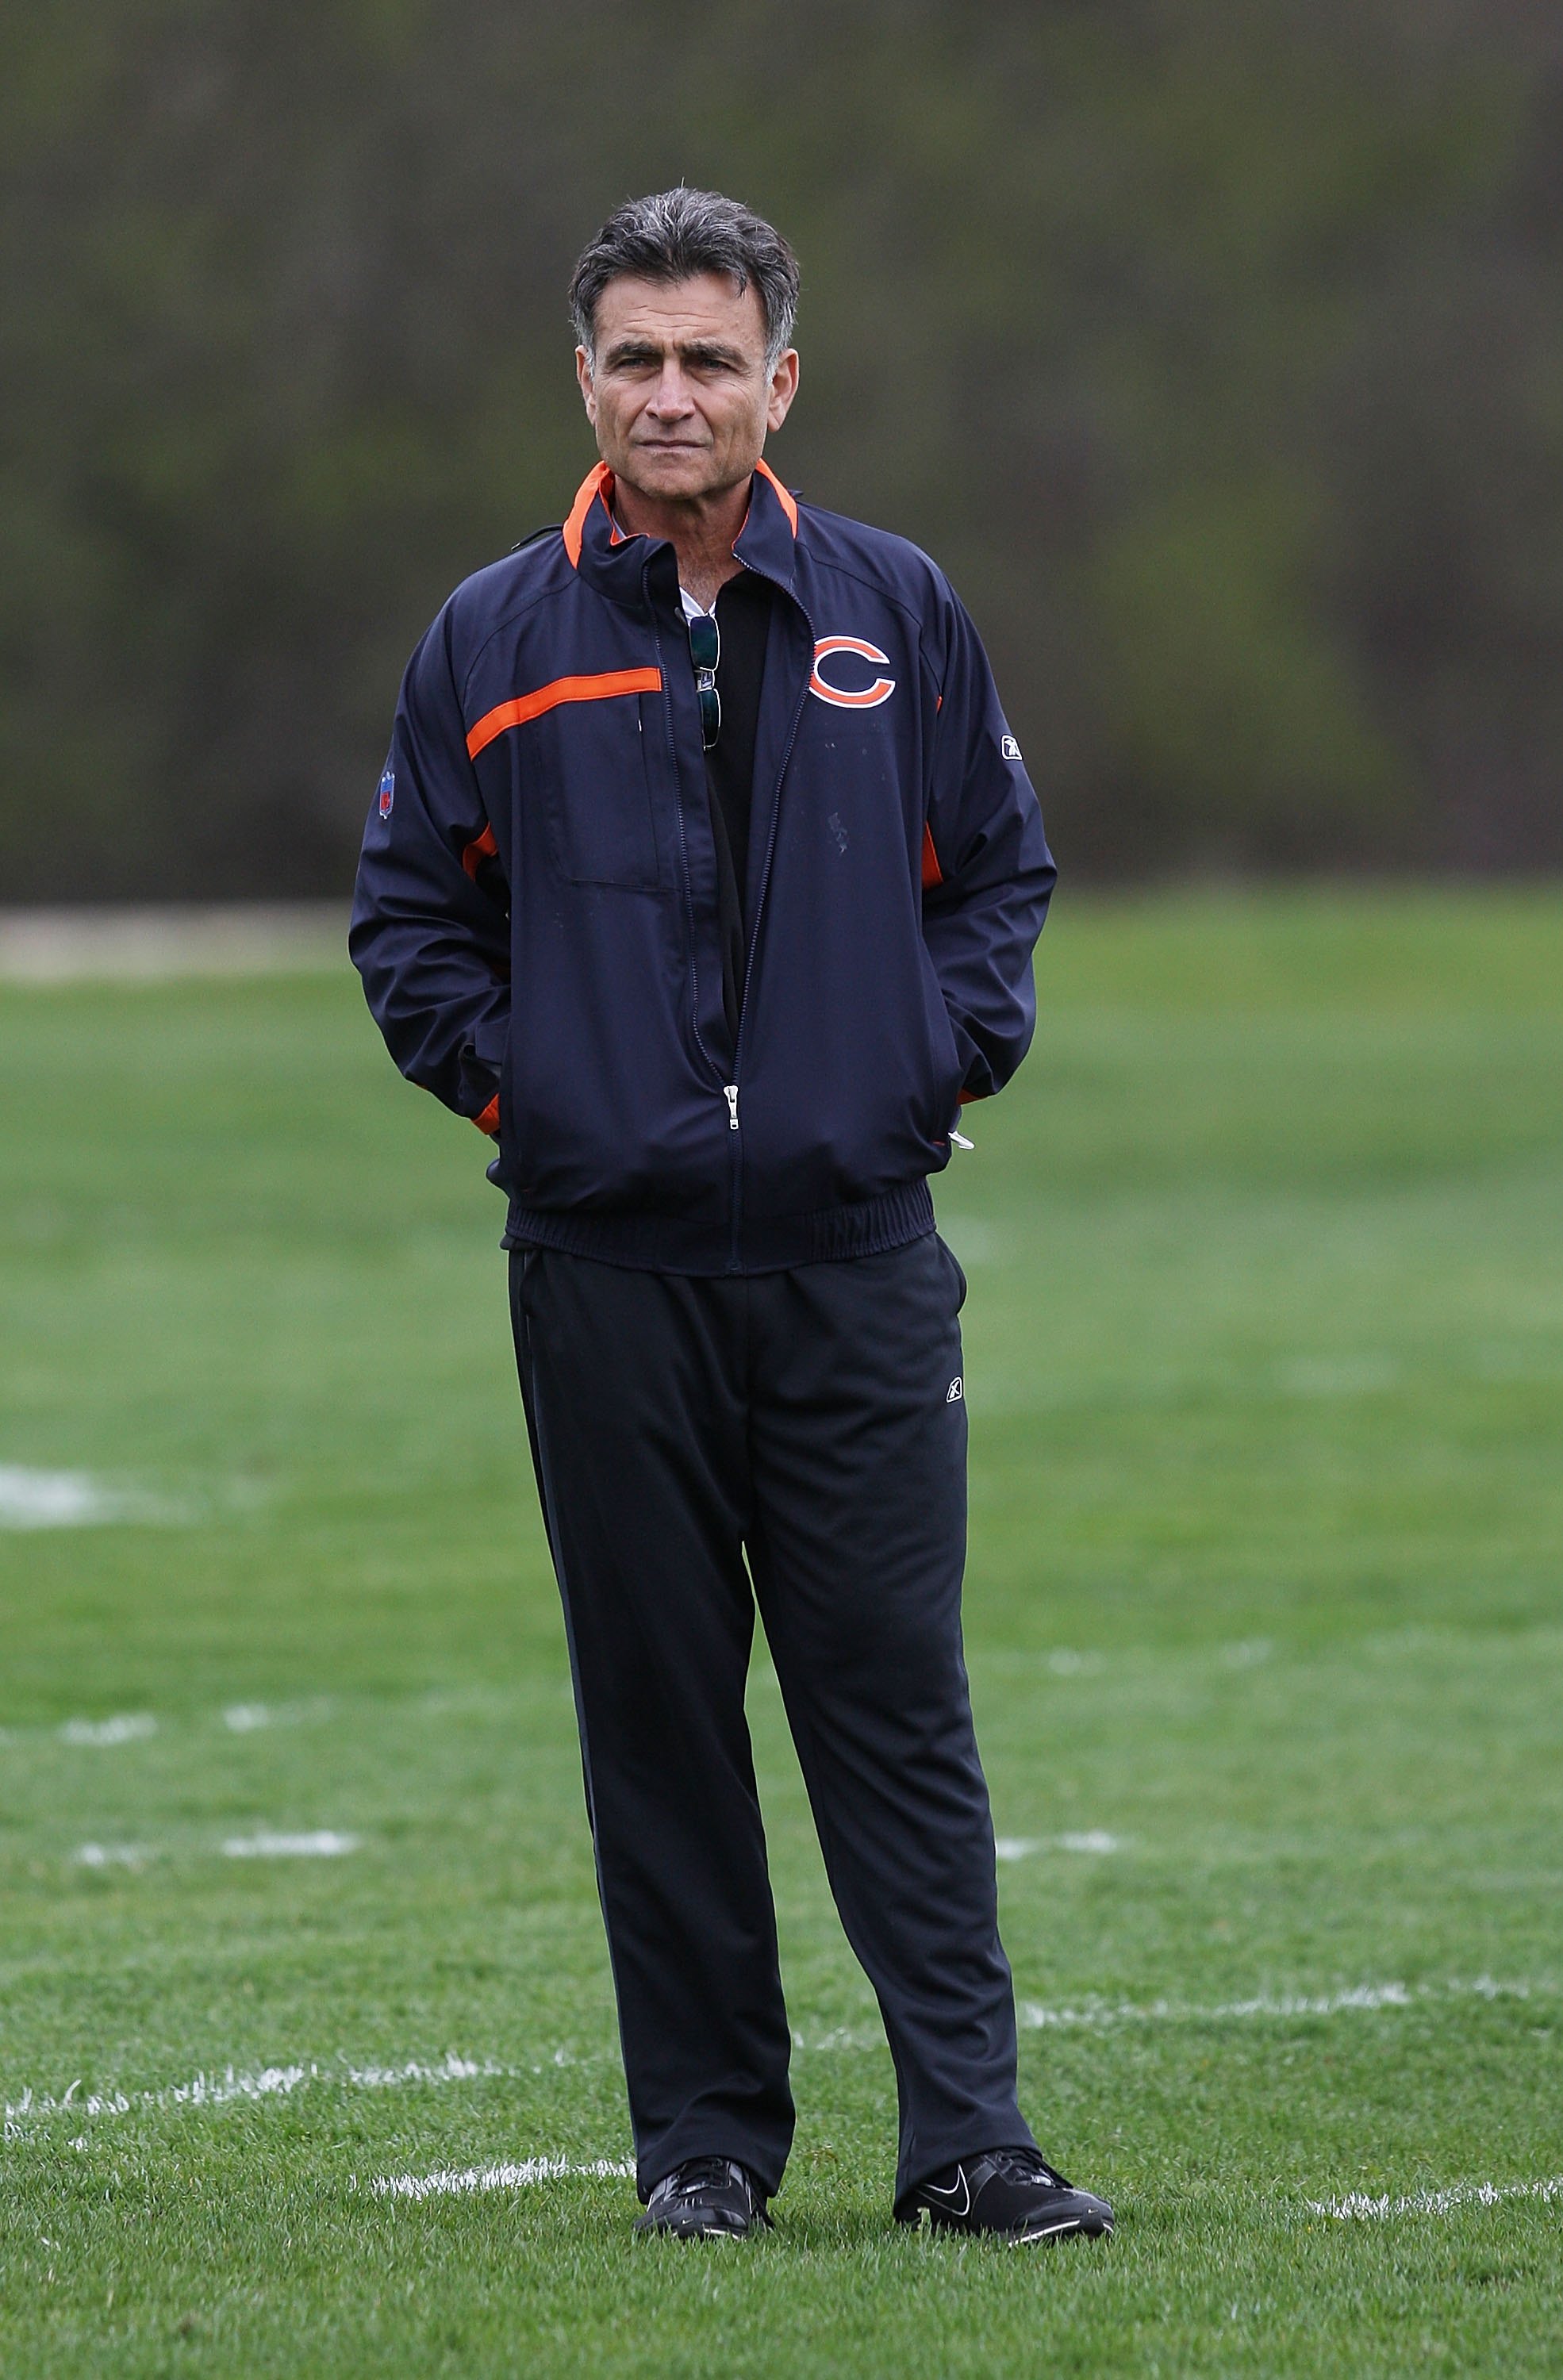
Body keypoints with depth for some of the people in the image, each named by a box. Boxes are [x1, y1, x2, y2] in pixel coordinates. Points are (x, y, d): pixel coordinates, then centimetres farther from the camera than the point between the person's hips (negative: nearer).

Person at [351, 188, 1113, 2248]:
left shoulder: (895, 614, 7)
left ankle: (968, 2132, -4)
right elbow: (409, 914, 12)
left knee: (896, 1694, -4)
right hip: (607, 1266, 0)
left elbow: (1000, 860, 16)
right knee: (658, 1710, 4)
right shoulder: (495, 643, 5)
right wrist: (510, 1080, 0)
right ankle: (704, 2133, 11)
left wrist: (952, 1059, 3)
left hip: (859, 1256, 0)